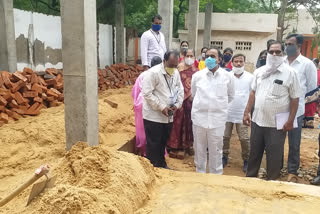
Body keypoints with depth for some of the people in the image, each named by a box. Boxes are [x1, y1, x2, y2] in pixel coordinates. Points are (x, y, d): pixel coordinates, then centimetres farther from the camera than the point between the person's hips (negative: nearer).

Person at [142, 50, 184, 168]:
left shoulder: (176, 73, 5)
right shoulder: (154, 72, -17)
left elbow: (180, 90, 14)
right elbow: (147, 93, -20)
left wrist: (177, 104, -3)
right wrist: (161, 107, -20)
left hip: (168, 116, 7)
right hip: (153, 116, -6)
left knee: (163, 143, 20)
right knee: (153, 145, 3)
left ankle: (162, 164, 36)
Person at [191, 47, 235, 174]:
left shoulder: (227, 76, 1)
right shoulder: (197, 76, 4)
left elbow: (231, 96, 15)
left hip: (218, 119, -1)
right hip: (199, 117, 1)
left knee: (216, 151, 5)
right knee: (199, 150, 11)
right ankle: (200, 173, 28)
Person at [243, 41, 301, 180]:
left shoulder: (290, 73, -7)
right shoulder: (260, 71, 5)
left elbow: (295, 98, -6)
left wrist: (290, 121, -9)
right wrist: (246, 112, 5)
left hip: (277, 123, -4)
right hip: (257, 120, 4)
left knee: (274, 156, 9)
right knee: (254, 152, 16)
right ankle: (250, 177, 33)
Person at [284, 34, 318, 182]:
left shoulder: (307, 64, -3)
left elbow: (312, 88, 1)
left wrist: (299, 99, 2)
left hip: (296, 110, -2)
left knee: (294, 144, 7)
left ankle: (292, 172, 21)